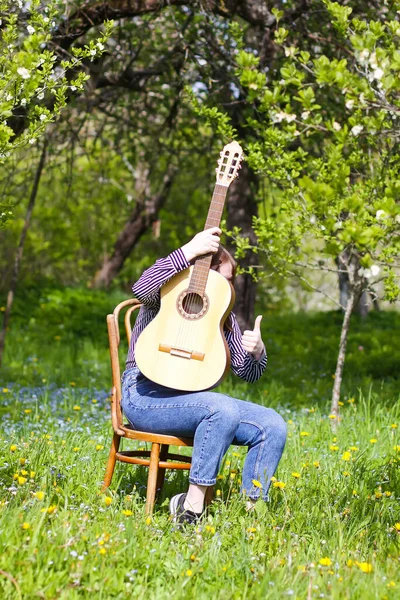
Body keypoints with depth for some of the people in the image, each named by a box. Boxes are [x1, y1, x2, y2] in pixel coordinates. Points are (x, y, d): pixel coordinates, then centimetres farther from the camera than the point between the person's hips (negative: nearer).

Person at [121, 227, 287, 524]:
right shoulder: (166, 297, 0)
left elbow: (249, 373, 14)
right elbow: (142, 288, -27)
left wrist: (257, 351, -10)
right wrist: (190, 250, -27)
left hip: (193, 400, 7)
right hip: (146, 396, -7)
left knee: (273, 425, -12)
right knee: (223, 409, -35)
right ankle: (192, 507, -28)